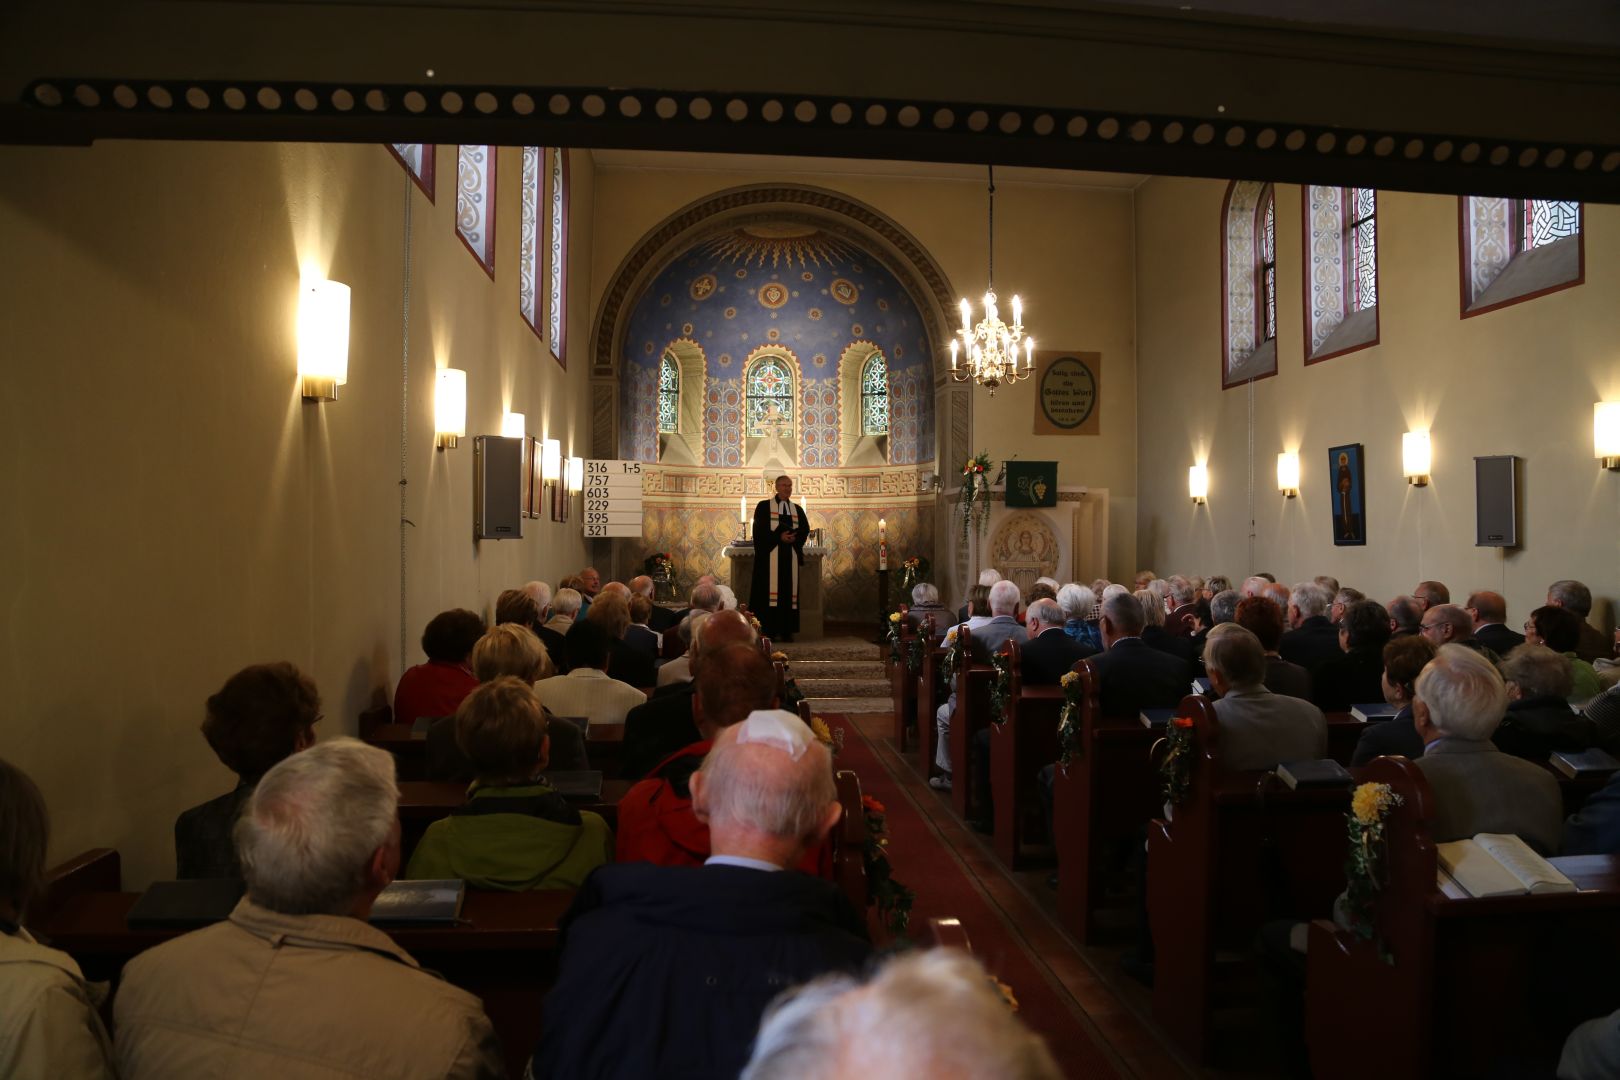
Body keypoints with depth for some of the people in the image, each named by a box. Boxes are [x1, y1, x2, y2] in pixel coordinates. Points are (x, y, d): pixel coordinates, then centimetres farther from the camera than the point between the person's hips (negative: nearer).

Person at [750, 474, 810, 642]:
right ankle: (768, 630, -10)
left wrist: (794, 537, -11)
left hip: (791, 555, 4)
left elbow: (805, 529, 9)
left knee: (789, 590, 1)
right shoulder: (764, 506, 5)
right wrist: (779, 536, -16)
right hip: (769, 554, -4)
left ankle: (787, 630, 2)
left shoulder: (798, 509, 18)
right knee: (770, 590, -9)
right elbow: (759, 529, -6)